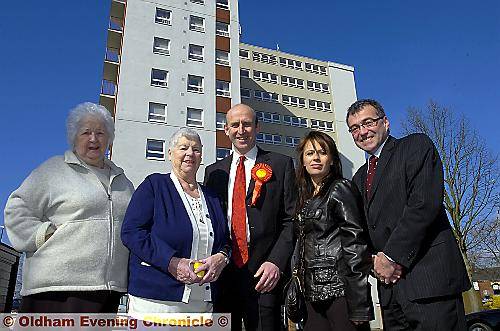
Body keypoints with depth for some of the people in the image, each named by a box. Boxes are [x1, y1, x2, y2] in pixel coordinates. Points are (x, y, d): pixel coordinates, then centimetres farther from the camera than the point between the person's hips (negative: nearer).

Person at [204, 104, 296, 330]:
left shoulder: (281, 165, 3)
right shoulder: (214, 171, 13)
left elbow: (292, 220, -2)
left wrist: (276, 262, -14)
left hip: (264, 274, -3)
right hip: (221, 272, 3)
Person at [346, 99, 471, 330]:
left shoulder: (416, 146, 1)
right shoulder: (359, 178, 21)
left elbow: (425, 202, -13)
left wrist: (392, 256, -14)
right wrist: (376, 260, -3)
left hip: (428, 275, -6)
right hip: (389, 280, 6)